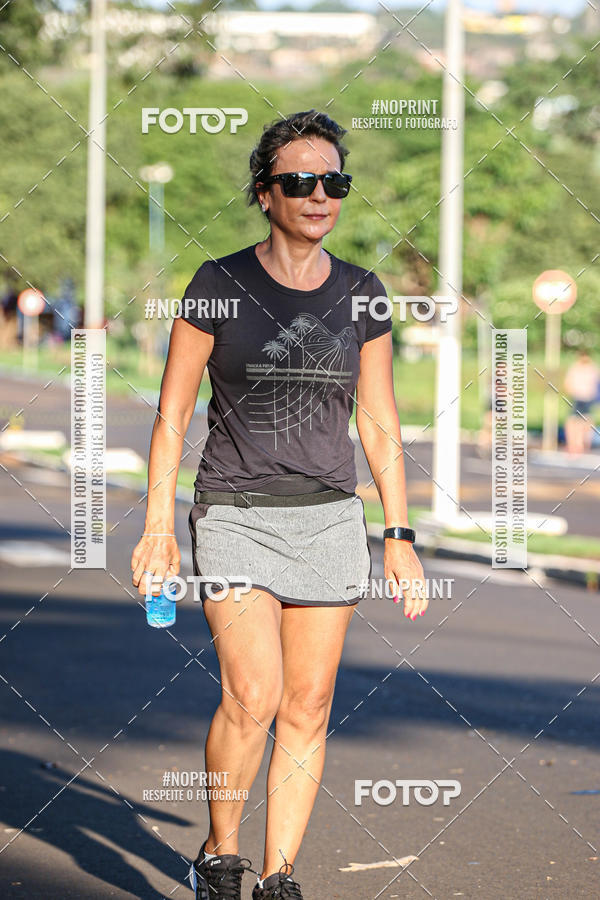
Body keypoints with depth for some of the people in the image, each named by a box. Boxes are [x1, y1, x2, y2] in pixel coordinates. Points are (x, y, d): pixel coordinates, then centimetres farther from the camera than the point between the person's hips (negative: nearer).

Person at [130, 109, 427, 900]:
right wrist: (159, 526, -8)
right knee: (253, 697, -16)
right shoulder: (218, 285, -4)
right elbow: (172, 413, -2)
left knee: (308, 710, 3)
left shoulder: (361, 294, 4)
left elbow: (380, 425, 8)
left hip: (328, 519, 3)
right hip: (236, 515, -3)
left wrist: (400, 537, 4)